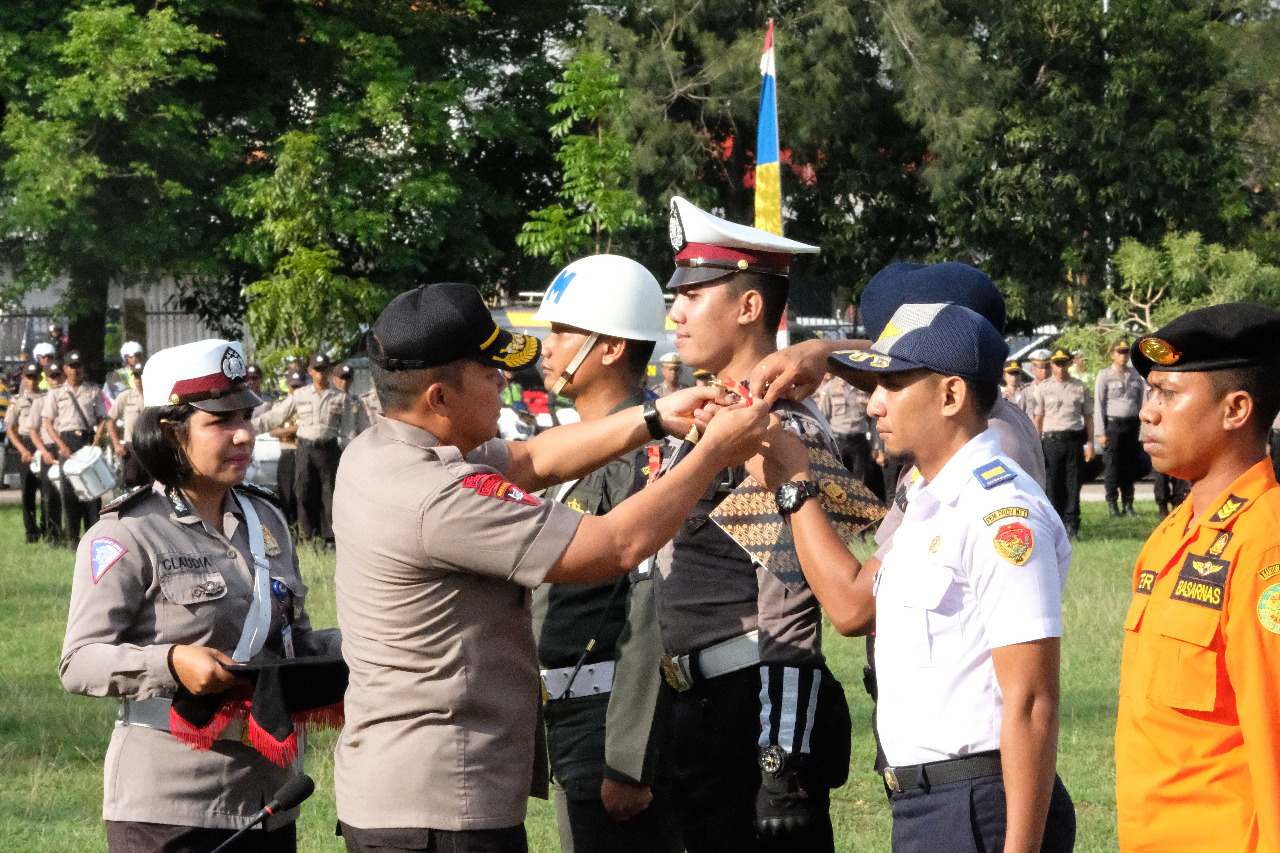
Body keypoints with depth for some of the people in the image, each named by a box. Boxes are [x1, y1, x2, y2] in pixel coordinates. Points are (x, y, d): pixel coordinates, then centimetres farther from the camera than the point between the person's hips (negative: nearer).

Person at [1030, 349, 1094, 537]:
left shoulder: (1080, 388, 11)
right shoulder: (1043, 388, 8)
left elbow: (1088, 417, 14)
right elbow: (1038, 419, 8)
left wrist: (1090, 444, 5)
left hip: (1075, 439, 1)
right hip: (1052, 440, -1)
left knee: (1073, 484, 0)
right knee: (1053, 485, -4)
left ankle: (1071, 524, 4)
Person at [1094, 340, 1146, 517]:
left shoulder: (1135, 375, 11)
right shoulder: (1104, 376, -2)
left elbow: (1140, 400, 17)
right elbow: (1099, 405, -4)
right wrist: (1101, 432, -10)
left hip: (1131, 423, 4)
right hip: (1113, 423, -4)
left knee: (1130, 465, 5)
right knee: (1113, 465, -4)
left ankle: (1128, 505, 12)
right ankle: (1112, 505, 2)